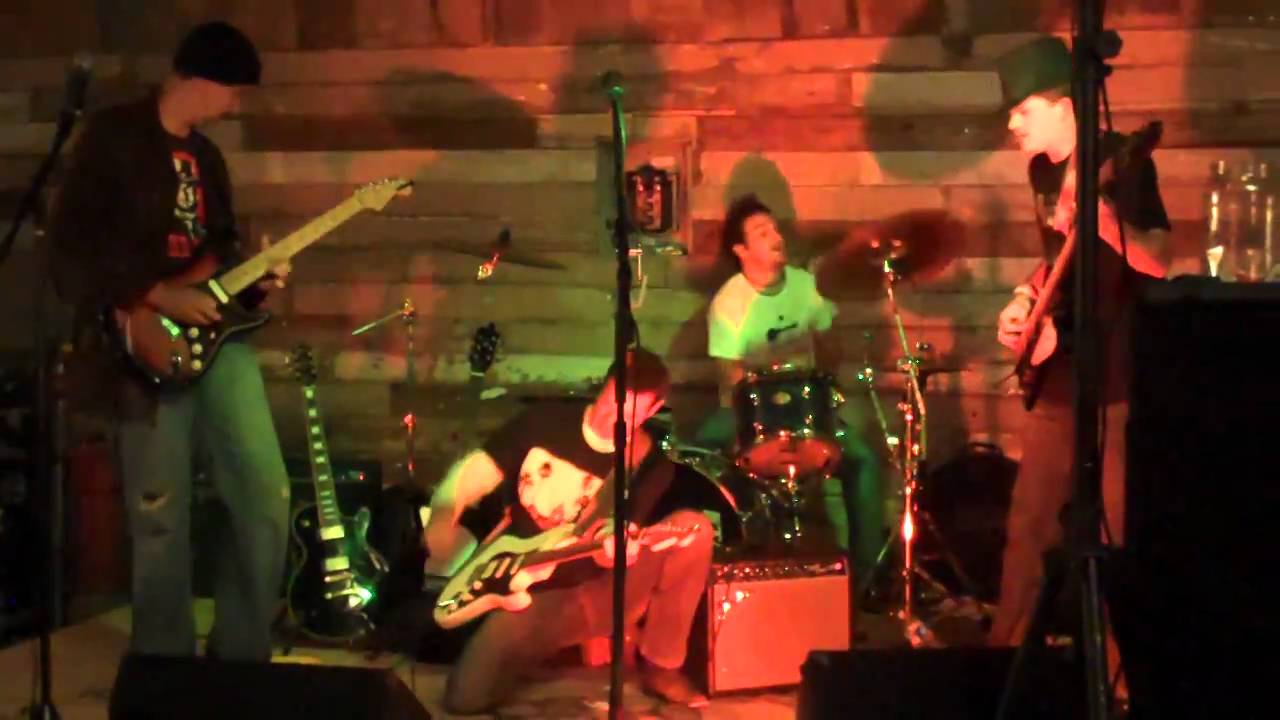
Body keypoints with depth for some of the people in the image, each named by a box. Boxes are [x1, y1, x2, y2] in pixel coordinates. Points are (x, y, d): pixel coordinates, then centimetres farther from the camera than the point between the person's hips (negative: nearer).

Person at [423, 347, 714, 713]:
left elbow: (610, 552, -11)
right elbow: (474, 472, 0)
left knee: (693, 529, -23)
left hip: (589, 591, 0)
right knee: (467, 697, -19)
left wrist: (617, 545, -35)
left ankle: (661, 666, -10)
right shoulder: (545, 419, -4)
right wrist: (443, 517, -19)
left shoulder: (650, 465, -6)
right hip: (521, 591, 0)